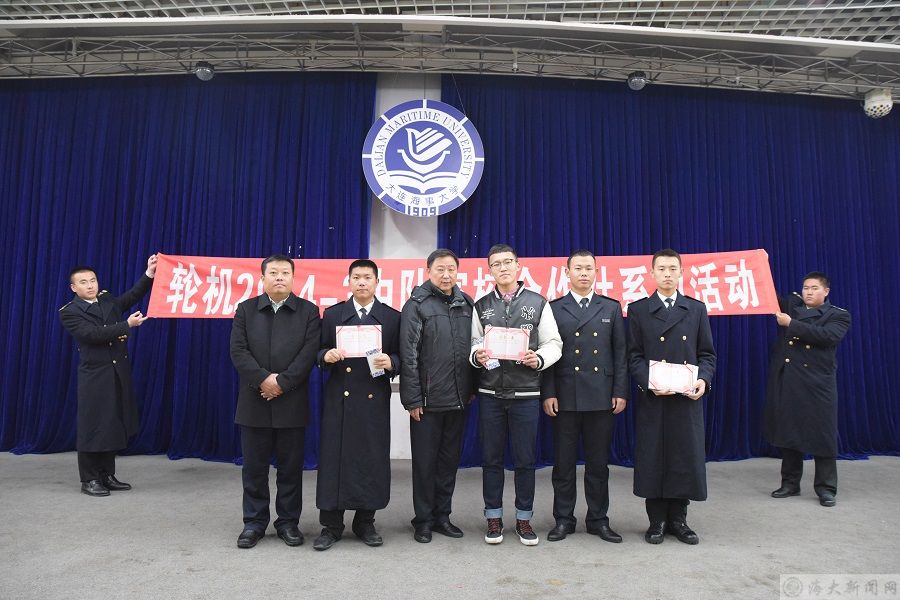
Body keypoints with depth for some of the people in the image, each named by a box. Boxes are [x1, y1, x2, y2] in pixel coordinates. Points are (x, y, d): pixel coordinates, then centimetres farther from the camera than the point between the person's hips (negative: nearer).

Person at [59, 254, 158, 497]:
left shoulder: (108, 300, 12)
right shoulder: (69, 312, -6)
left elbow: (133, 296, 1)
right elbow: (94, 334, -18)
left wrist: (149, 274, -11)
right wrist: (127, 325, -19)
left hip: (119, 373, 6)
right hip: (94, 377, -6)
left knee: (113, 425, 11)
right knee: (93, 427, 0)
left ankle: (107, 476, 20)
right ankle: (89, 480, 11)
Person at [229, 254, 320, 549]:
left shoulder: (308, 311, 3)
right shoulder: (246, 309, 7)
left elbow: (309, 353, -7)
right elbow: (238, 351, -2)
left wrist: (282, 383, -13)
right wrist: (263, 379, -14)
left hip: (292, 403, -1)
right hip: (254, 402, 1)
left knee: (291, 467, 7)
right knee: (254, 467, 9)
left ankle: (288, 522, 20)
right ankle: (254, 523, 22)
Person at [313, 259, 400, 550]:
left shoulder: (392, 317, 7)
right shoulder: (332, 314, 10)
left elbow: (401, 357, 5)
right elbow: (319, 352, 9)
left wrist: (390, 362, -16)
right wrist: (326, 355, -13)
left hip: (375, 399, 0)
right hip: (339, 398, 0)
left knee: (372, 459, 4)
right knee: (334, 458, 2)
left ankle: (365, 523, 20)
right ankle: (331, 525, 15)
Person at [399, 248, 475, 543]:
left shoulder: (466, 304, 8)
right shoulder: (417, 305, -6)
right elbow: (408, 355, -10)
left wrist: (471, 389, 7)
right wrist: (412, 399, -12)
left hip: (458, 399, 5)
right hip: (428, 400, -4)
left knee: (450, 460, 14)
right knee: (425, 462, 8)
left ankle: (442, 516, 28)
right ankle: (423, 520, 22)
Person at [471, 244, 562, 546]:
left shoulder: (538, 303, 2)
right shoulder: (481, 306, 8)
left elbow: (553, 343, 2)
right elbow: (473, 342, 8)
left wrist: (539, 359, -16)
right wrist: (477, 355, -13)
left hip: (526, 393, -1)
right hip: (490, 393, 1)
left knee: (525, 459, 7)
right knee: (491, 458, 9)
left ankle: (524, 518, 23)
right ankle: (493, 518, 23)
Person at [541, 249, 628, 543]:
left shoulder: (611, 308, 9)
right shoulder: (553, 308, 4)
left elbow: (620, 353, 7)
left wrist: (620, 392, 0)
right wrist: (548, 393, -7)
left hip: (602, 397, 1)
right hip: (565, 398, -1)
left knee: (598, 463, 10)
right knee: (563, 463, 6)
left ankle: (598, 519, 23)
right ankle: (563, 519, 19)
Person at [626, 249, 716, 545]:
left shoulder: (697, 309, 10)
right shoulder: (638, 309, 4)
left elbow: (707, 353, 8)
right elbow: (634, 356, 1)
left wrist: (703, 379, -10)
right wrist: (649, 383, -15)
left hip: (688, 398, 2)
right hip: (652, 398, -1)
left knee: (687, 458, 5)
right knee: (653, 459, 3)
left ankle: (678, 519, 21)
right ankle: (657, 521, 17)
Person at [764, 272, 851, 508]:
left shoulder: (839, 315, 1)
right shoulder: (790, 305, 13)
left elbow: (826, 336, -16)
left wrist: (791, 324, -16)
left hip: (817, 382, -3)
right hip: (786, 380, 3)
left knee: (822, 435, 1)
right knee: (788, 432, 9)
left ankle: (826, 488, 12)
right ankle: (790, 483, 20)